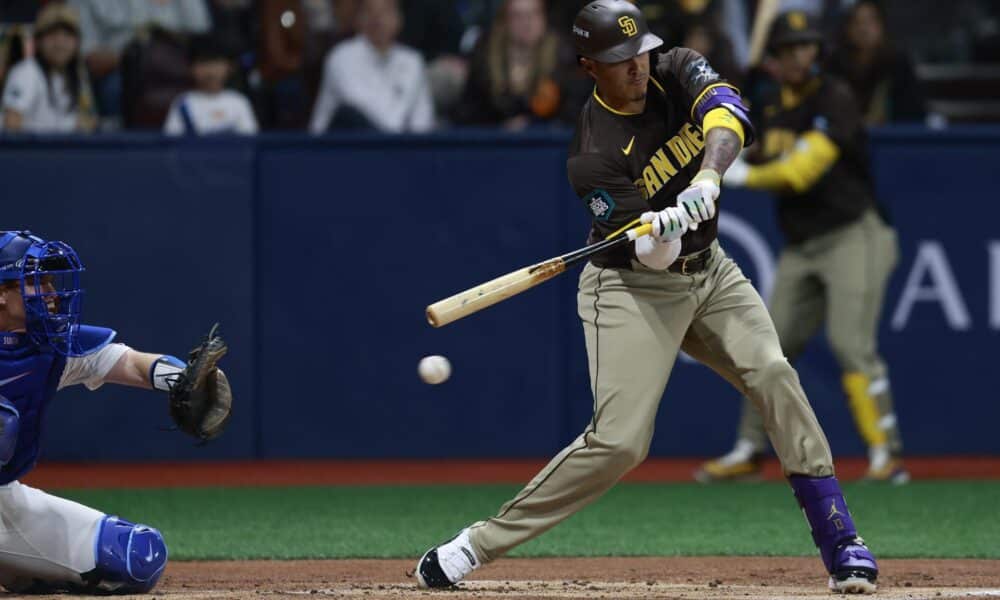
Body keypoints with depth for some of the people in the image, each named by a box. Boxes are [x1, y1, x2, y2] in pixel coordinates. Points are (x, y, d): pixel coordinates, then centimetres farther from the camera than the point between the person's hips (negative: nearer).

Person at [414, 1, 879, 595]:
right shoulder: (591, 154, -19)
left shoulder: (679, 73, -6)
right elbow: (645, 256, -23)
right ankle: (479, 544, -6)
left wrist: (708, 176, -44)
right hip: (632, 289, -5)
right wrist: (657, 234, -47)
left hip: (710, 273, 5)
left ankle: (839, 543, -10)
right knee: (619, 440, -15)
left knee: (774, 374, -16)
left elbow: (728, 112, -27)